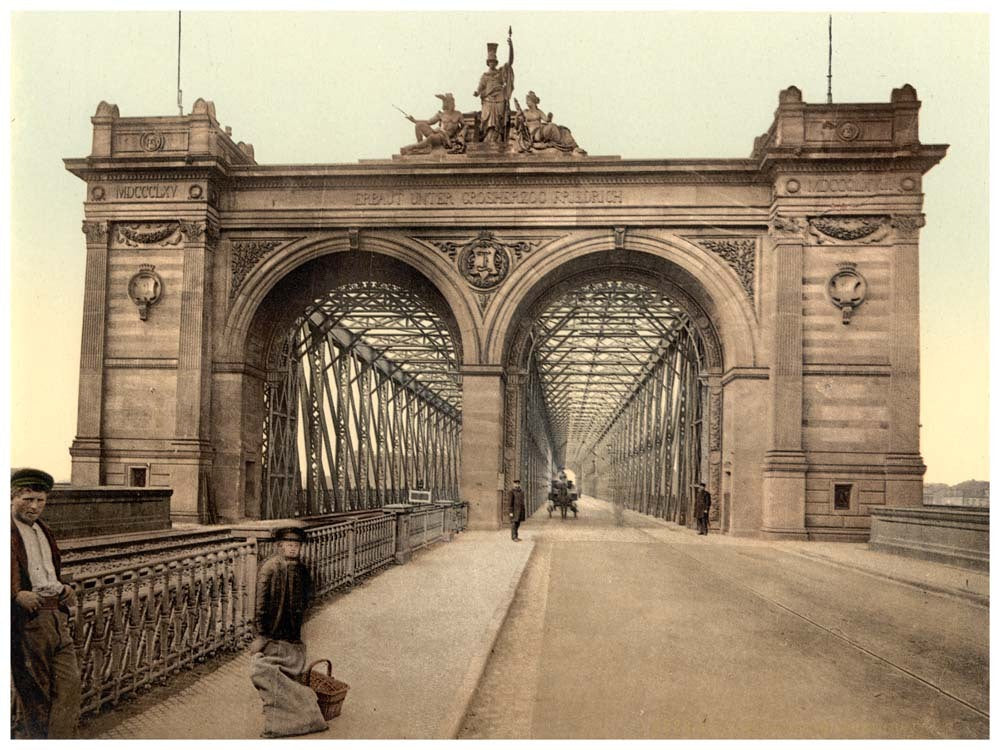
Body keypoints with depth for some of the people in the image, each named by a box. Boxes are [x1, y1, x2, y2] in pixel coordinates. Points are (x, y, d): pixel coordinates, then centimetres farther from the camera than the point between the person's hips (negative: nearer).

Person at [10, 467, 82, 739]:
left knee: (70, 682, 4)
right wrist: (17, 595, -30)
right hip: (27, 618, -7)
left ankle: (61, 740, 12)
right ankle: (35, 738, 19)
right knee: (33, 689, 5)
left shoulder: (43, 531, 18)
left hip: (57, 616, 7)